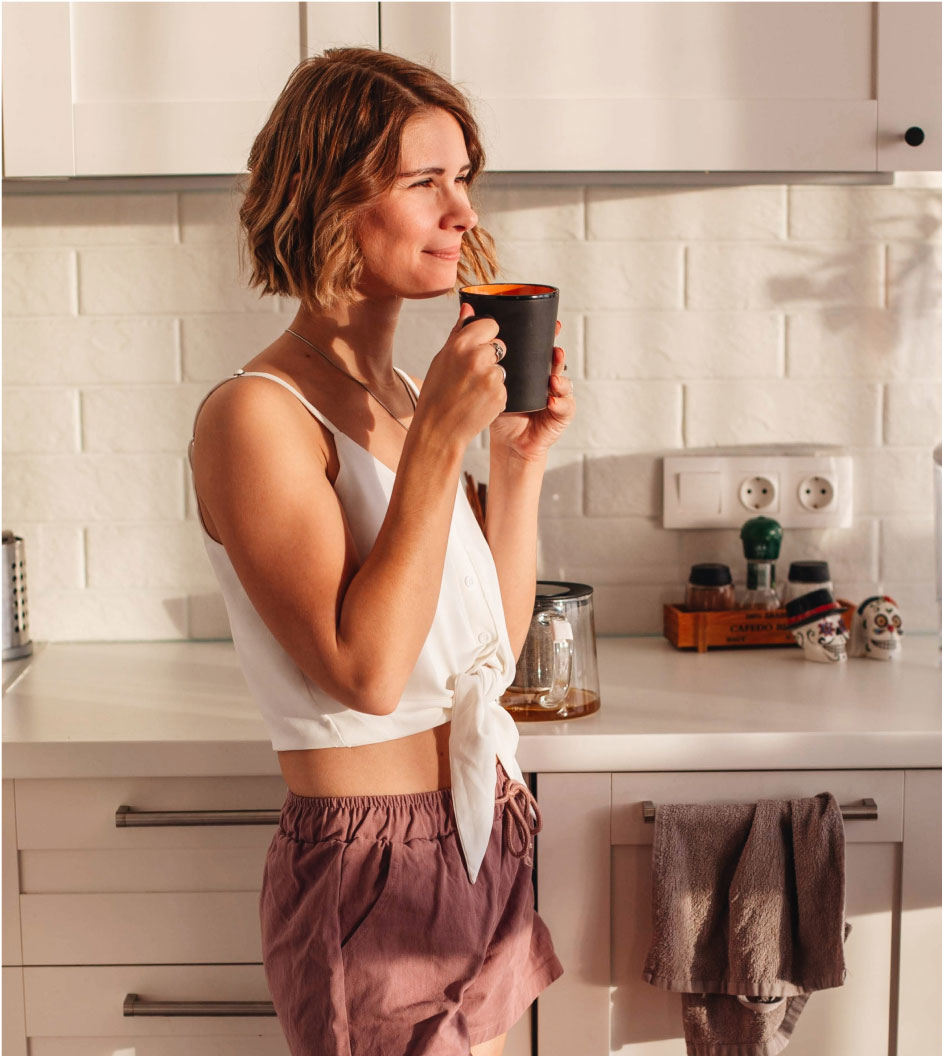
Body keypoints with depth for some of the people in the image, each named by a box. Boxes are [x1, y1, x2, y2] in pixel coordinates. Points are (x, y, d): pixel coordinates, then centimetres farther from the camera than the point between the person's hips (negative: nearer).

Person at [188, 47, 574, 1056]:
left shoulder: (403, 398, 6)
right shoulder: (255, 415, -16)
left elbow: (495, 648, 10)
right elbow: (366, 671, -24)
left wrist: (520, 459, 1)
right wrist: (440, 440, -23)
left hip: (483, 843, 8)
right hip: (373, 865, -7)